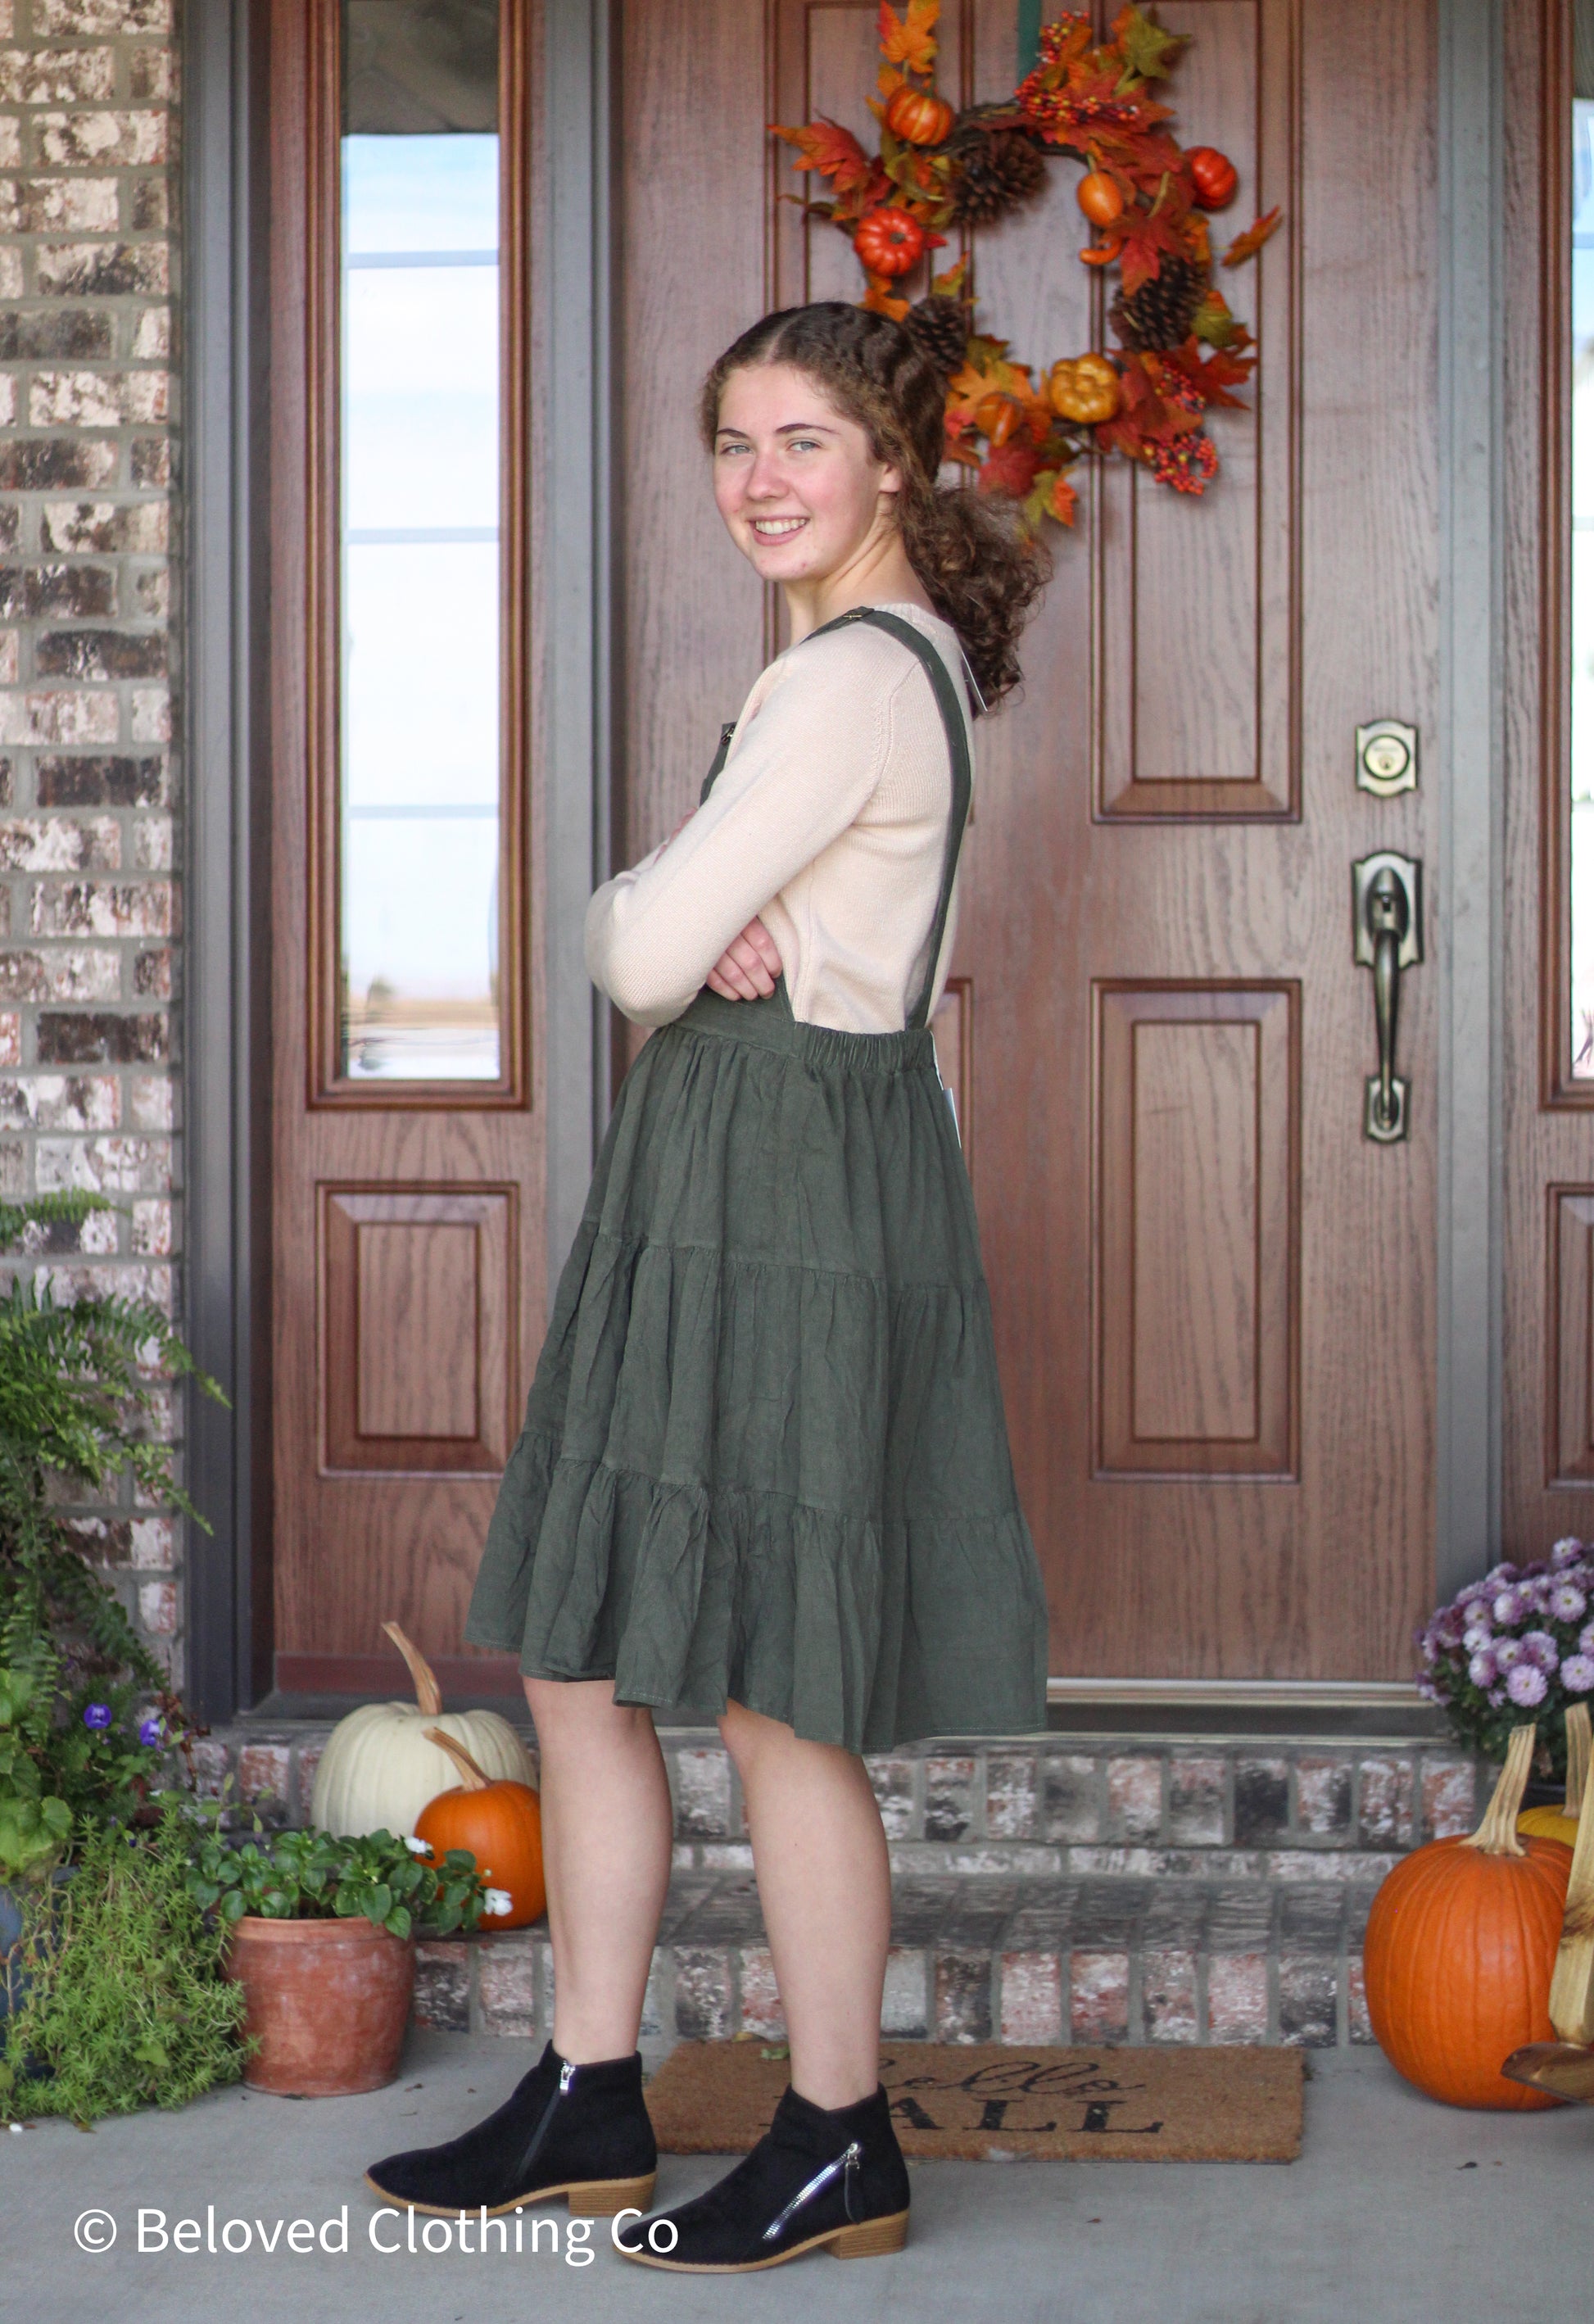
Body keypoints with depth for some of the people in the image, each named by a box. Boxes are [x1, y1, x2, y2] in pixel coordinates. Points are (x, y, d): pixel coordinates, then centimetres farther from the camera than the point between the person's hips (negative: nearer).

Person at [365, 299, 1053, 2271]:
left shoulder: (851, 678, -15)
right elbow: (662, 955, 15)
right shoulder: (904, 658, 18)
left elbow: (642, 949, -17)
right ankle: (587, 2102, 22)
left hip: (789, 1191, -10)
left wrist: (648, 918, 5)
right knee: (580, 1660, 13)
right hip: (710, 1180, 10)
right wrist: (709, 936, -8)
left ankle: (837, 2148, 12)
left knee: (774, 1699, -1)